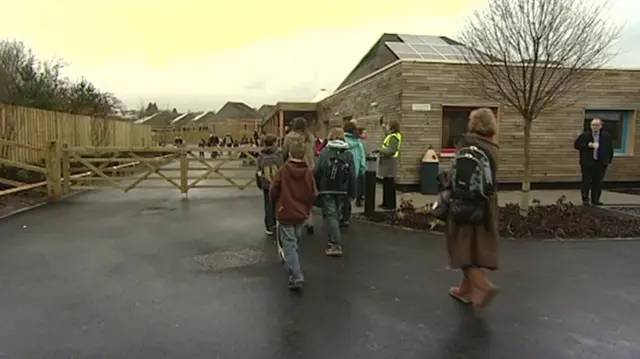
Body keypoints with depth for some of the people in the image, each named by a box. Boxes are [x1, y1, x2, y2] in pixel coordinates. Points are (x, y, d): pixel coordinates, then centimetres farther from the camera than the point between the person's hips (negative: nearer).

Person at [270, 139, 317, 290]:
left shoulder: (282, 171, -15)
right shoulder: (308, 172, -7)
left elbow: (273, 192, -9)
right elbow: (313, 195, -2)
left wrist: (278, 203, 13)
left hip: (285, 214, -4)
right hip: (301, 214, 4)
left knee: (289, 245, 0)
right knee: (296, 243, 23)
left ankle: (296, 276, -12)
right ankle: (291, 266, 41)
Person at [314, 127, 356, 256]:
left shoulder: (324, 152, -5)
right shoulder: (348, 154, 2)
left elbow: (316, 171, -9)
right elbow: (352, 175, -1)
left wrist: (315, 188, 3)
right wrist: (352, 193, 5)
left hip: (327, 190, -3)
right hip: (342, 191, 3)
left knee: (330, 215, -2)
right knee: (336, 214, 18)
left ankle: (336, 245, -10)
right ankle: (334, 240, 29)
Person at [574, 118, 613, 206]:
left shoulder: (607, 136, 6)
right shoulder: (584, 135, -1)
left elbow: (610, 149, 13)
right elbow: (576, 145, -5)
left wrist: (609, 160, 7)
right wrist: (588, 145, -16)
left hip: (601, 164, 2)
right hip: (587, 163, -2)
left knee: (598, 183, 6)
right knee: (586, 182, -1)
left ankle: (595, 200, 15)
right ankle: (585, 199, 9)